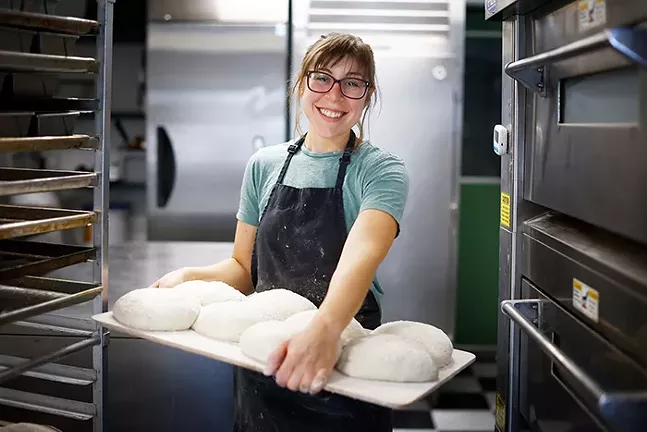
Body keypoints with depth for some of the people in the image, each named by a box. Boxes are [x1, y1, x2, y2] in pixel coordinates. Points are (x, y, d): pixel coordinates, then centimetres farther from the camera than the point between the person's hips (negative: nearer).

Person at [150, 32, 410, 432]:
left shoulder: (381, 171, -9)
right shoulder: (265, 165, 4)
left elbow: (361, 254, -28)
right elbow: (244, 267, 10)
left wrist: (325, 329, -46)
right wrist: (189, 277, -10)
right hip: (262, 368, 4)